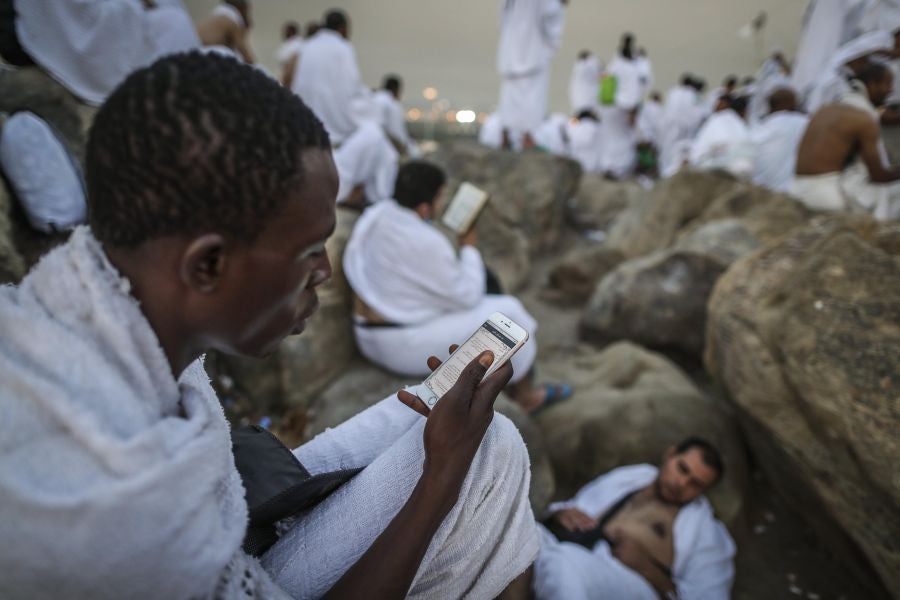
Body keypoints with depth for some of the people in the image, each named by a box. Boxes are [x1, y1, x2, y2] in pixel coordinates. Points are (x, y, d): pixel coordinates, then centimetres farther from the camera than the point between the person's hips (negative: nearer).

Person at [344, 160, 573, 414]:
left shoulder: (373, 215, -2)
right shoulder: (424, 242, -27)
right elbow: (466, 296, -15)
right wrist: (470, 248, -4)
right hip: (404, 345, -9)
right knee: (506, 313, 1)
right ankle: (524, 396, 22)